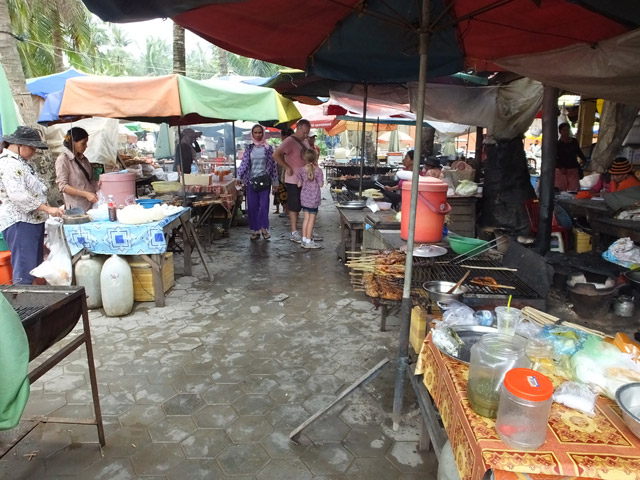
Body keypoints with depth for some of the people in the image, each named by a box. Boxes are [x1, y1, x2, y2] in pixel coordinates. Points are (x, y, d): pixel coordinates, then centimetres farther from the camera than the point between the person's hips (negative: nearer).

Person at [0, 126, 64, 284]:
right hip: (20, 223, -10)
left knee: (35, 267, 14)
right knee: (25, 271, -8)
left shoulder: (22, 162, 17)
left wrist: (46, 208, 18)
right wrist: (47, 209, -24)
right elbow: (18, 195, -24)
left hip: (33, 220, 10)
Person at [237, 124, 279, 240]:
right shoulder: (249, 148, 8)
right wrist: (240, 178, -3)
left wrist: (275, 182, 0)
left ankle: (263, 228, 8)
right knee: (252, 206, 3)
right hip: (251, 180, 2)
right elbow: (244, 163, 7)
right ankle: (255, 230, 12)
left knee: (264, 204, -5)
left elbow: (273, 165, 2)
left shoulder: (268, 148, 3)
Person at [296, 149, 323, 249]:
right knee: (312, 219, 2)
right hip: (314, 198, -5)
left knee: (306, 217, 12)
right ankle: (308, 241, 5)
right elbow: (320, 184, -7)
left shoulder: (301, 170, -1)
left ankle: (304, 240, 16)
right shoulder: (318, 170, -12)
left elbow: (299, 184, 4)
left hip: (304, 197, 5)